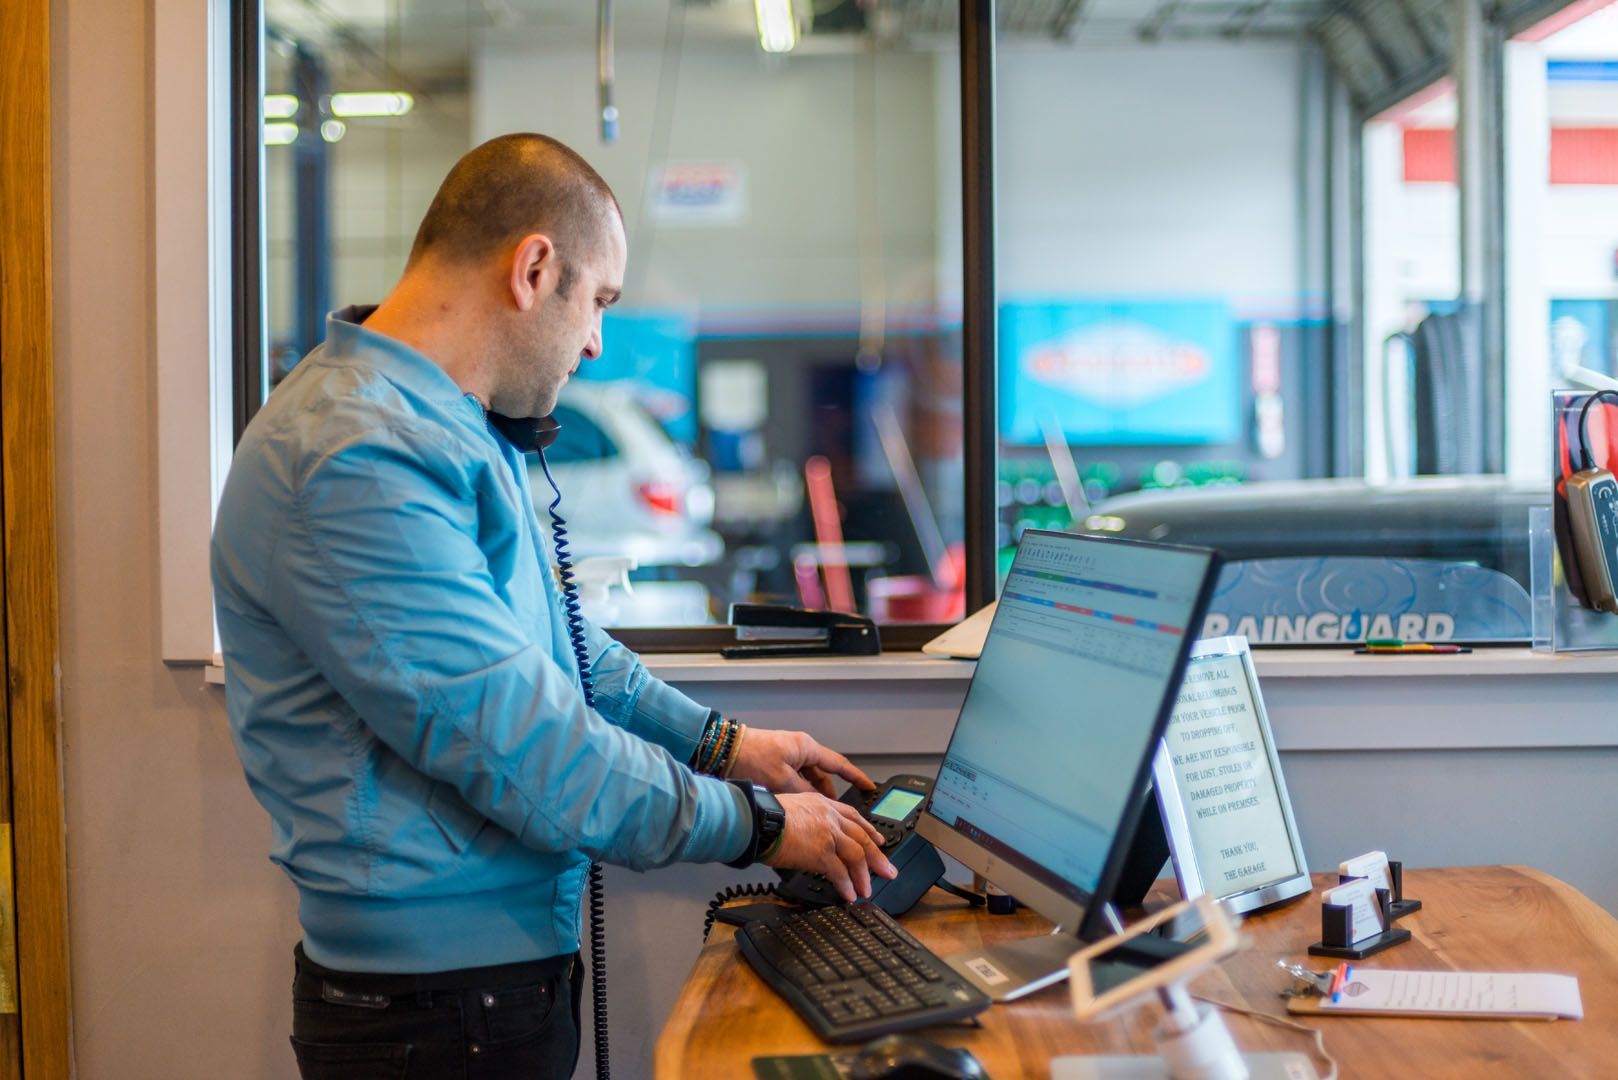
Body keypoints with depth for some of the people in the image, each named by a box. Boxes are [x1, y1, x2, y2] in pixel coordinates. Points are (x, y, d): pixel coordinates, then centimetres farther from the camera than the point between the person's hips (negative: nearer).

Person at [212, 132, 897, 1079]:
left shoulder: (465, 430, 10)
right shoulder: (355, 459, -24)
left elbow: (554, 645, 20)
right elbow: (515, 740, -26)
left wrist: (720, 742, 14)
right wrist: (756, 823, -16)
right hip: (435, 1003, -10)